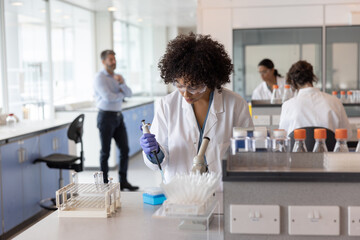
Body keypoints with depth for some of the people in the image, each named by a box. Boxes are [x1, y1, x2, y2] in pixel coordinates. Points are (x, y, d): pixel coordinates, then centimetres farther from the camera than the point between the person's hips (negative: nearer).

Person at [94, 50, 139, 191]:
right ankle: (104, 183, 10)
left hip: (118, 116, 7)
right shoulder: (100, 78, -8)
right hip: (106, 117, -7)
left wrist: (121, 83, -14)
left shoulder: (118, 77, 14)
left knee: (124, 149, 5)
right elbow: (108, 97, -19)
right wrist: (121, 94, -2)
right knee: (105, 152, 1)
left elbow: (129, 94, 4)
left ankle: (123, 181, 12)